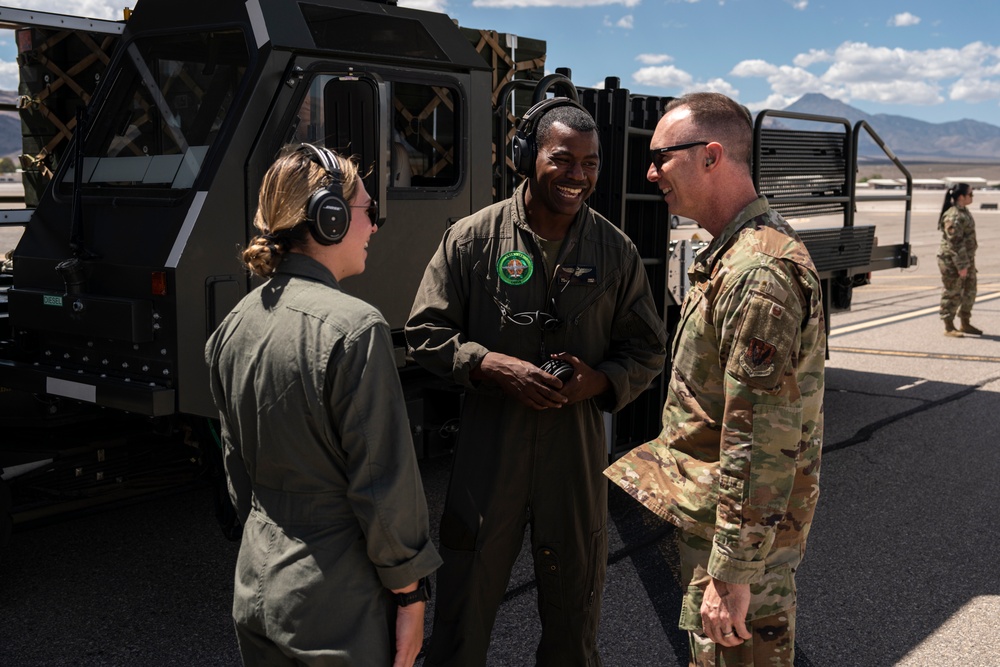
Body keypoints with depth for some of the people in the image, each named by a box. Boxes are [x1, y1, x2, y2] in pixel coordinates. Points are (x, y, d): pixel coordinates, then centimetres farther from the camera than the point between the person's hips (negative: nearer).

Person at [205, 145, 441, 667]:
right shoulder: (353, 328, -20)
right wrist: (410, 593, -8)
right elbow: (385, 481, -18)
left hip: (255, 589, 7)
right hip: (339, 606, -7)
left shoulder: (233, 328, 3)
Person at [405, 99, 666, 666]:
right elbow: (427, 332, 0)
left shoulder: (616, 251, 3)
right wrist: (492, 365, -16)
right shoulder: (472, 238, -3)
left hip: (577, 454, 2)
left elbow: (649, 350, 8)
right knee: (464, 608, 10)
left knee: (574, 622, 16)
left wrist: (602, 381, -12)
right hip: (489, 454, -1)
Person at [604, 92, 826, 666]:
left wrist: (732, 572, -24)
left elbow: (762, 444, -27)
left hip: (737, 528, -10)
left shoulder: (758, 274, -25)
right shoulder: (735, 253, 10)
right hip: (720, 515, 10)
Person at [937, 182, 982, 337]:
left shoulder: (964, 211, 12)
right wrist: (961, 265, -22)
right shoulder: (954, 217, -21)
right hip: (952, 262, -10)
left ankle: (965, 324, 28)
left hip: (966, 259, 10)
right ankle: (949, 327, 10)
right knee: (952, 293, 0)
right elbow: (955, 243, -23)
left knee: (969, 291, 16)